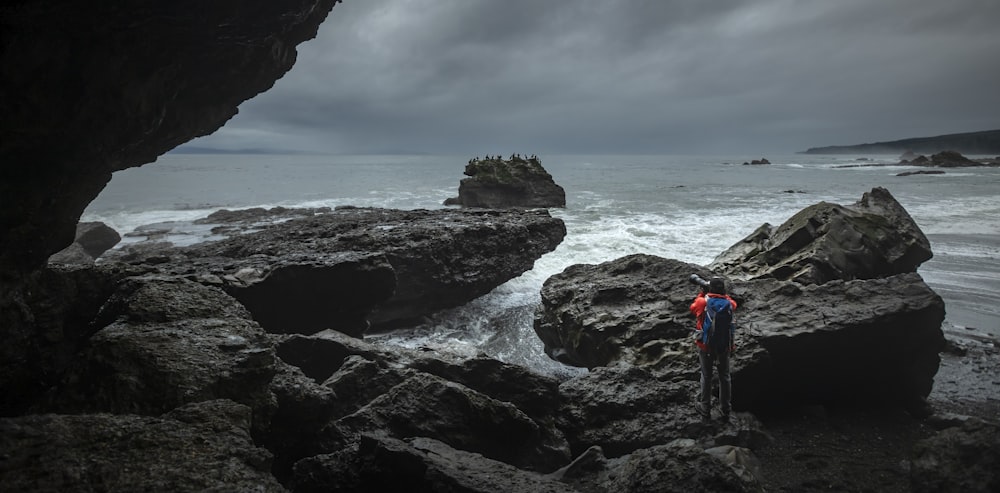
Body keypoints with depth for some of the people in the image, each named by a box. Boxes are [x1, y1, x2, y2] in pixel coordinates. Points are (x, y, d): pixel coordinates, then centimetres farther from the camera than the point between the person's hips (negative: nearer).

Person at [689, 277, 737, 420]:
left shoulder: (702, 302, -13)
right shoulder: (729, 303, -8)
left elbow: (693, 307, 10)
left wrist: (701, 294, 20)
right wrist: (723, 294, 22)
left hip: (706, 346, -1)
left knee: (706, 377, 12)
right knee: (724, 377, 14)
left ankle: (705, 408, 21)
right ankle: (726, 410, 23)